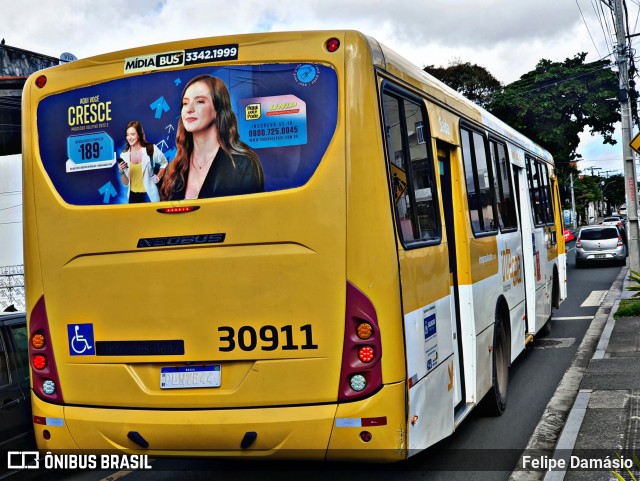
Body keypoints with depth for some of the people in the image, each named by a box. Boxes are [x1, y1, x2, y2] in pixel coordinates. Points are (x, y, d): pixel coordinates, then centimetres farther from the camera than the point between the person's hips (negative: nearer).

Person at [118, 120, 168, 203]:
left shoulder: (151, 149, -8)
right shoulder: (124, 155, -2)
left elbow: (164, 163, 11)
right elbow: (126, 183, 0)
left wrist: (158, 177, -2)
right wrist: (121, 172, -17)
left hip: (149, 195, -2)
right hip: (133, 196, 2)